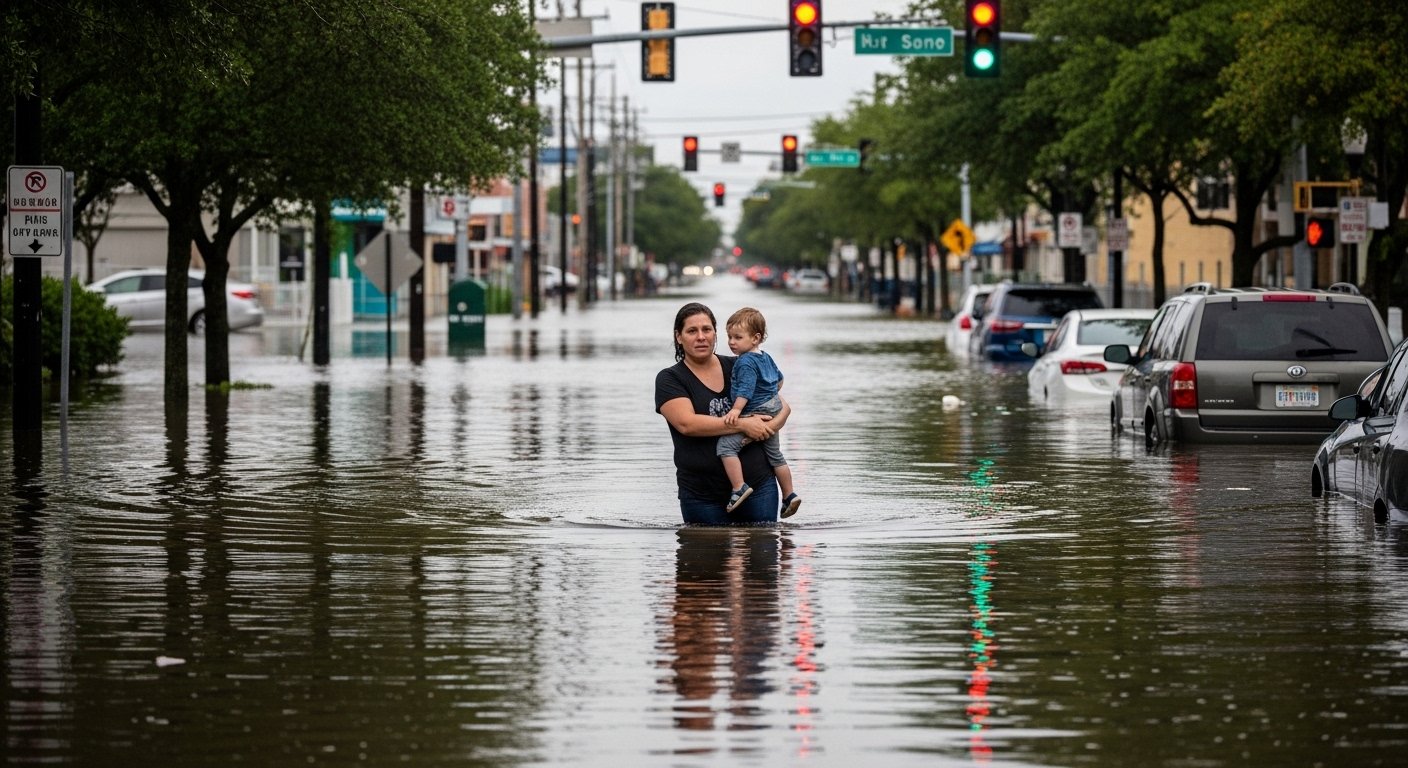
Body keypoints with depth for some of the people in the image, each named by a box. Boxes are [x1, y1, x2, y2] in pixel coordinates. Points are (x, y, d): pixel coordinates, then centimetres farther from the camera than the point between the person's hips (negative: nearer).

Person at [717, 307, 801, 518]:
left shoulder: (745, 362, -16)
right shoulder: (766, 358, 14)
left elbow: (745, 389, -26)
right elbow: (779, 378, 28)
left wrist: (736, 410, -31)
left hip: (755, 413, -10)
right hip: (772, 413, 10)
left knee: (726, 445, -17)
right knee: (775, 455, 22)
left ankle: (739, 487, -25)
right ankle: (789, 496, 29)